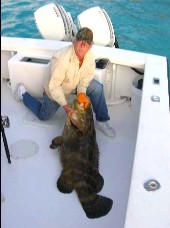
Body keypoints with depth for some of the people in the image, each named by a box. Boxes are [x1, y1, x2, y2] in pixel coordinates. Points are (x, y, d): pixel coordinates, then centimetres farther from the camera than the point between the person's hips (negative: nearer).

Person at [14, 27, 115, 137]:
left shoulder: (90, 55, -22)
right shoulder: (62, 58, -39)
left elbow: (87, 76, -9)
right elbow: (54, 86, -33)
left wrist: (81, 92, -27)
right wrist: (66, 106, -34)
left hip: (76, 84, 5)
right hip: (55, 89, -4)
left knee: (97, 87, -17)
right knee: (43, 116, 12)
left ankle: (101, 121, -4)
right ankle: (23, 93, 35)